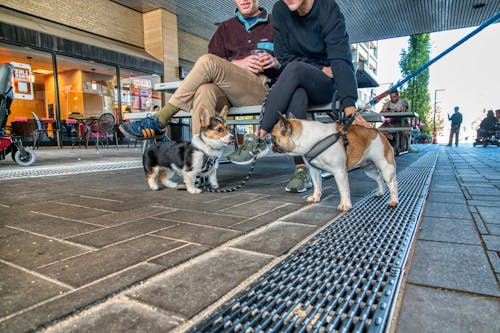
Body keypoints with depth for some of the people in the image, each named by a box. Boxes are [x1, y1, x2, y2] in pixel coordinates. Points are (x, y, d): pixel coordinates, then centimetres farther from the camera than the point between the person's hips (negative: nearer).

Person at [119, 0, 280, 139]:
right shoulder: (226, 27, 27)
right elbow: (215, 56, 14)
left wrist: (276, 62, -5)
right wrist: (237, 64, -5)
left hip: (263, 88, -2)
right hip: (229, 91, 3)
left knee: (207, 62, -26)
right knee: (205, 90, -35)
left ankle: (158, 121, -23)